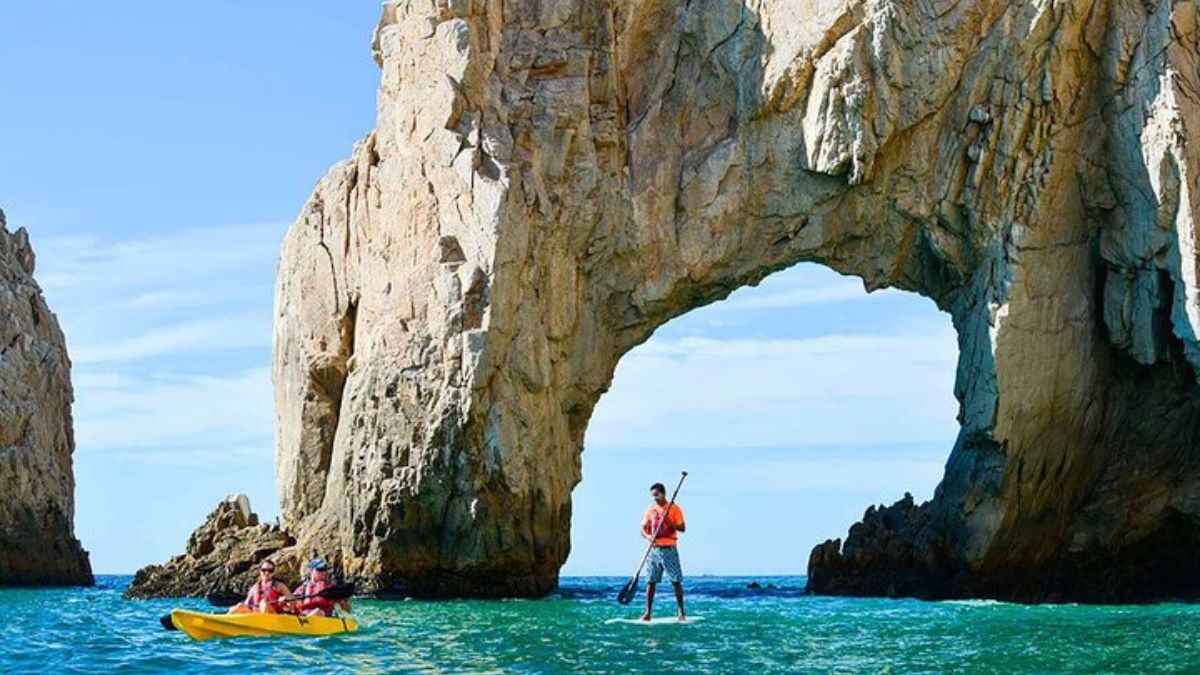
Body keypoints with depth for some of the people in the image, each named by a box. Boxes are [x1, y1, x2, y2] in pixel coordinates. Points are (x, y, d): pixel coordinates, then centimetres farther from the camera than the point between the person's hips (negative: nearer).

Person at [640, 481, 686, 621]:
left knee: (676, 581, -4)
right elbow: (643, 528, 10)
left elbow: (682, 528, -6)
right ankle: (648, 612, 6)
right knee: (651, 582, 2)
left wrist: (670, 523, -22)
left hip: (669, 548, -4)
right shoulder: (650, 509, 11)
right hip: (654, 549, 4)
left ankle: (681, 612, 1)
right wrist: (647, 536, -12)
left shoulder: (674, 509, -1)